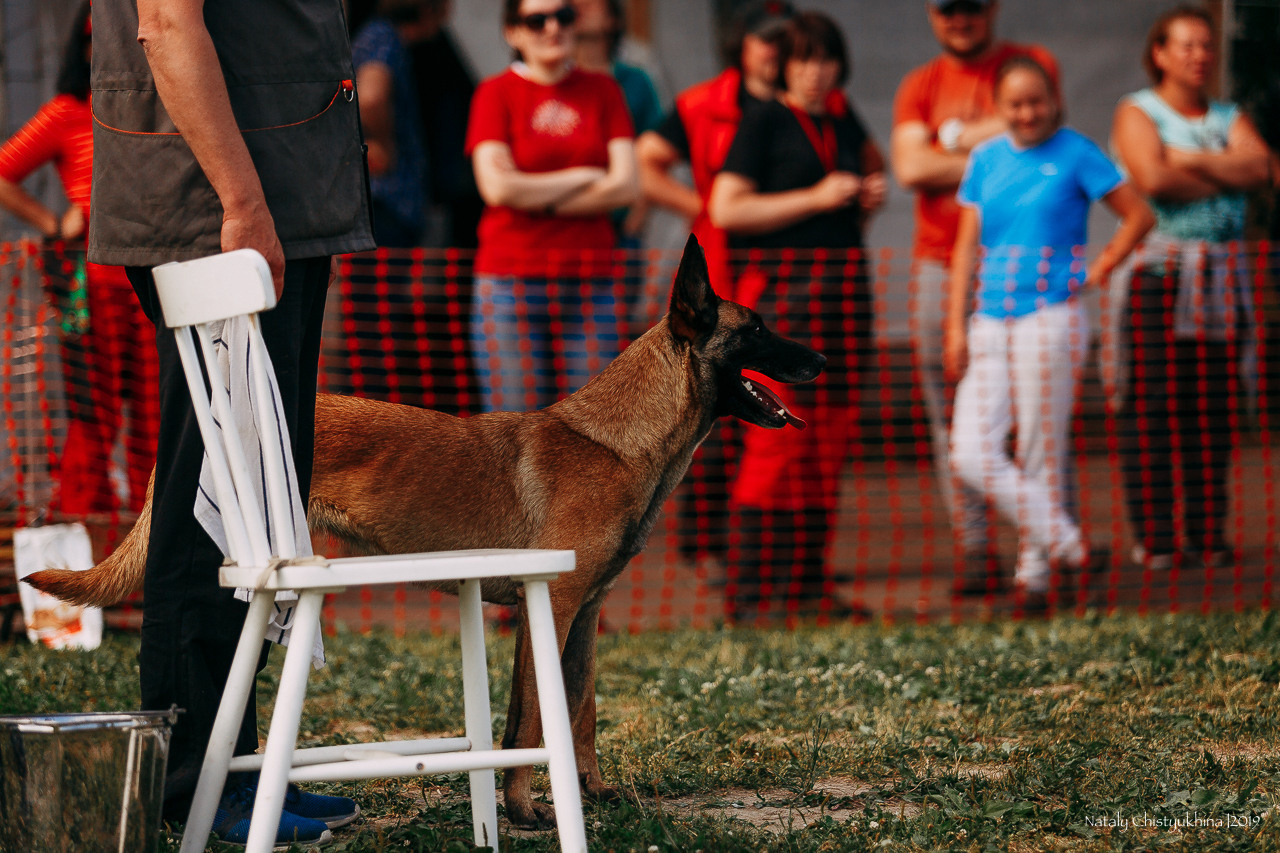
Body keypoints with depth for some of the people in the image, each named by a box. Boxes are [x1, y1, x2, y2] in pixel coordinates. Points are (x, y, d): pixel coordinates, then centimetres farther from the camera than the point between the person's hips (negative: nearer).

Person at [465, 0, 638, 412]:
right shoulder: (496, 92, 3)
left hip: (589, 284, 2)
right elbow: (497, 187, -10)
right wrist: (584, 177, -2)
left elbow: (626, 185, 0)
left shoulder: (602, 90, 11)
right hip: (511, 281, -2)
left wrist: (536, 197, -5)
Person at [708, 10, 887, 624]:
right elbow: (726, 209, -12)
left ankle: (808, 585, 12)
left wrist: (871, 197, 10)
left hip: (843, 285, 7)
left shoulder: (845, 122, 15)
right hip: (782, 286, -7)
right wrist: (816, 198, -14)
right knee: (777, 439, -11)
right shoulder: (764, 121, -4)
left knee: (830, 440, 6)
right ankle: (751, 592, -10)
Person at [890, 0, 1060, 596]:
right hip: (941, 268, 2)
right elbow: (910, 167, -2)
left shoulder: (1031, 65, 7)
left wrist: (955, 138, -3)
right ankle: (974, 550, 1)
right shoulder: (919, 87, 12)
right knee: (952, 417, -1)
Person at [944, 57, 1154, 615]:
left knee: (1040, 456, 0)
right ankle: (1068, 545, 2)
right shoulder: (986, 160, 11)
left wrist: (1098, 272, -4)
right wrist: (956, 327, 4)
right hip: (991, 320, 5)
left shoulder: (1075, 155, 0)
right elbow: (967, 245, 10)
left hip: (1051, 317, -4)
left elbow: (1140, 216, 3)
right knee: (971, 456, -7)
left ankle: (1034, 575, 13)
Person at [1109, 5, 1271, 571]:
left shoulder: (1229, 118, 18)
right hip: (1157, 269, -5)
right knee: (1152, 407, -8)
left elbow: (1258, 167, -1)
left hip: (1222, 271, 5)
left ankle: (1207, 533, 7)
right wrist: (1223, 177, -3)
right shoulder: (1138, 112, 3)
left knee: (1212, 409, 3)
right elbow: (1152, 178, -15)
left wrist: (1188, 160, -9)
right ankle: (1154, 537, -6)